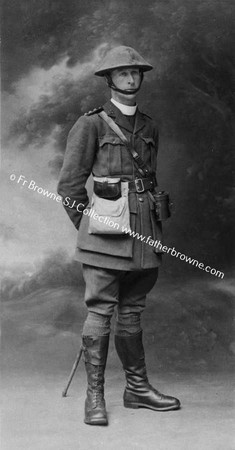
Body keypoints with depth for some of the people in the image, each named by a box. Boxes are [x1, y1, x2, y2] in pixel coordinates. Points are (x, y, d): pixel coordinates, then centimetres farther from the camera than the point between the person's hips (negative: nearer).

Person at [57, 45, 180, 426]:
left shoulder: (149, 127, 15)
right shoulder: (91, 124, -2)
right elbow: (69, 185, -1)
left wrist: (153, 225, 17)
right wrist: (88, 227, 1)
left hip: (143, 226, 5)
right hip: (108, 227, -5)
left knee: (132, 311, 13)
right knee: (100, 310, -4)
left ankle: (138, 388, 22)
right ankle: (95, 396, 2)